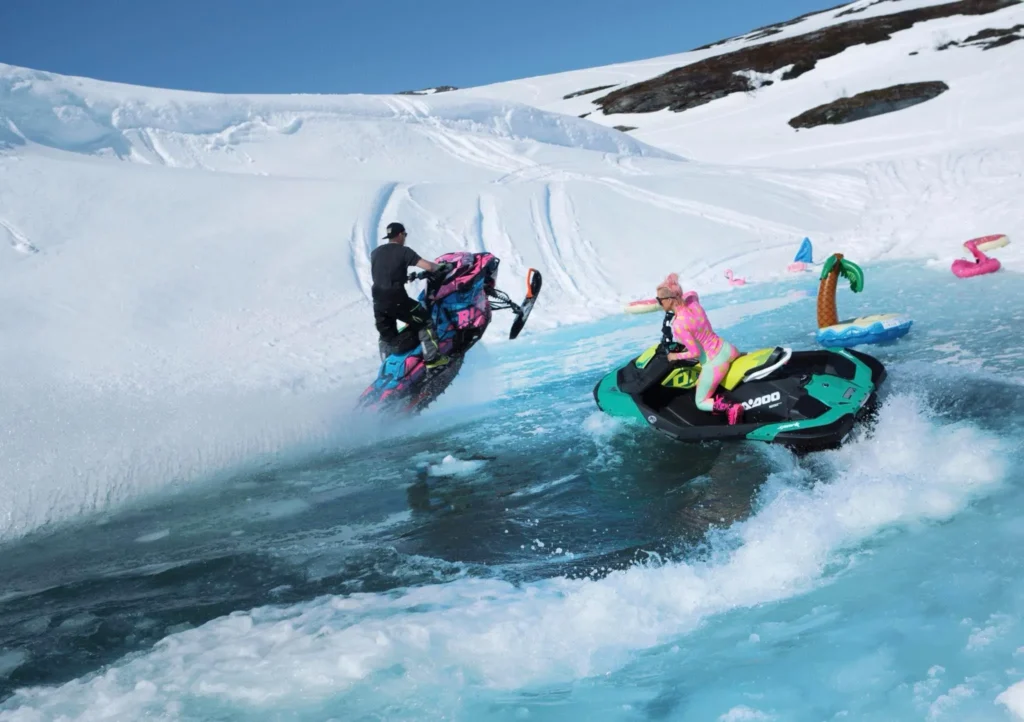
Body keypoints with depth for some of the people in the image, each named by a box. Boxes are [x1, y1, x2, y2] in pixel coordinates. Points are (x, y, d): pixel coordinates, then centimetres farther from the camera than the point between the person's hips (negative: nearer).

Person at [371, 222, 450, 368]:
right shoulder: (403, 251, -5)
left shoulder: (375, 253, 13)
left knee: (386, 336, 20)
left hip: (378, 301, 6)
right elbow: (428, 266, -13)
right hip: (396, 299, -6)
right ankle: (432, 359, -1)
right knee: (424, 321, 6)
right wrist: (440, 267, 8)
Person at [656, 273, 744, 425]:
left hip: (714, 364, -8)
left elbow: (695, 353, -20)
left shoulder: (679, 325, -25)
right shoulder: (692, 300, -4)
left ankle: (731, 407, -12)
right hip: (727, 349, 8)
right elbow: (692, 292, 23)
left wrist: (675, 356, -4)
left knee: (701, 403, 13)